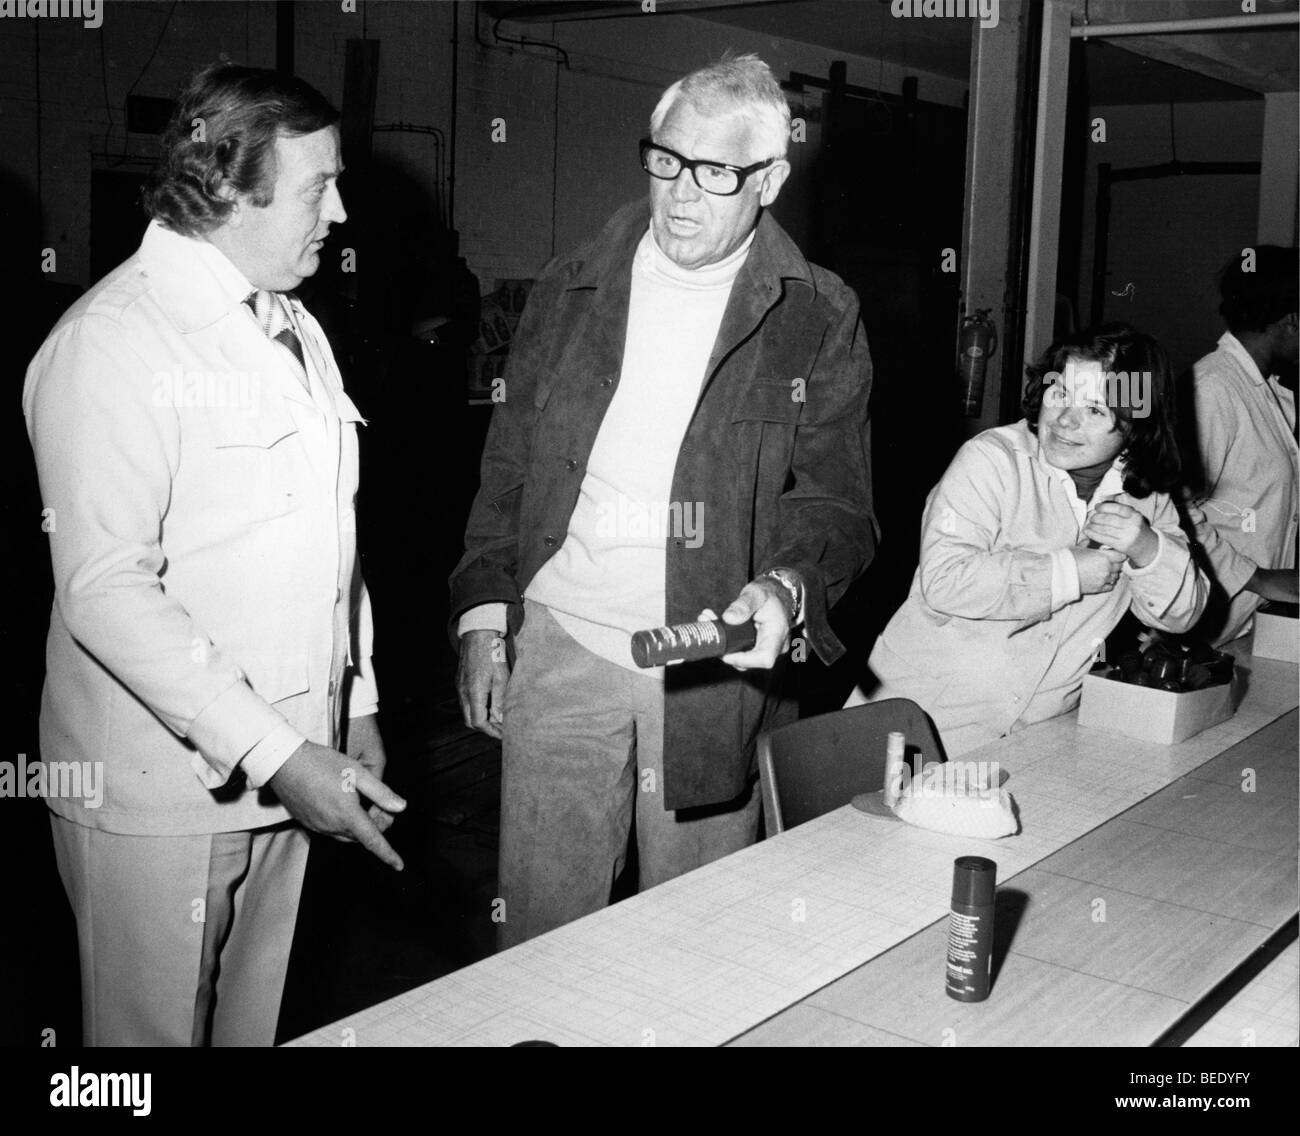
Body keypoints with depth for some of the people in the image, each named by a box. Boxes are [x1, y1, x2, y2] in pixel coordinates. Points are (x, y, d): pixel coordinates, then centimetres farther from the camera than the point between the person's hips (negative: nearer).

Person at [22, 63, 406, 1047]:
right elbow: (107, 593, -22)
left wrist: (356, 702, 15)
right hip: (163, 787, -7)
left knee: (255, 1019, 17)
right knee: (157, 1031, 9)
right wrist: (274, 754, -24)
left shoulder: (293, 328, 13)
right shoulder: (112, 344, -15)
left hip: (290, 763, 7)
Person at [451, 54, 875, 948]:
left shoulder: (819, 320, 0)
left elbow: (836, 501, -1)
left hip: (716, 672, -1)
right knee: (541, 931, 8)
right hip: (557, 652, 2)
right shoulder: (570, 289, 7)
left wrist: (786, 587, -21)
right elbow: (509, 466, 12)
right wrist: (484, 612, 6)